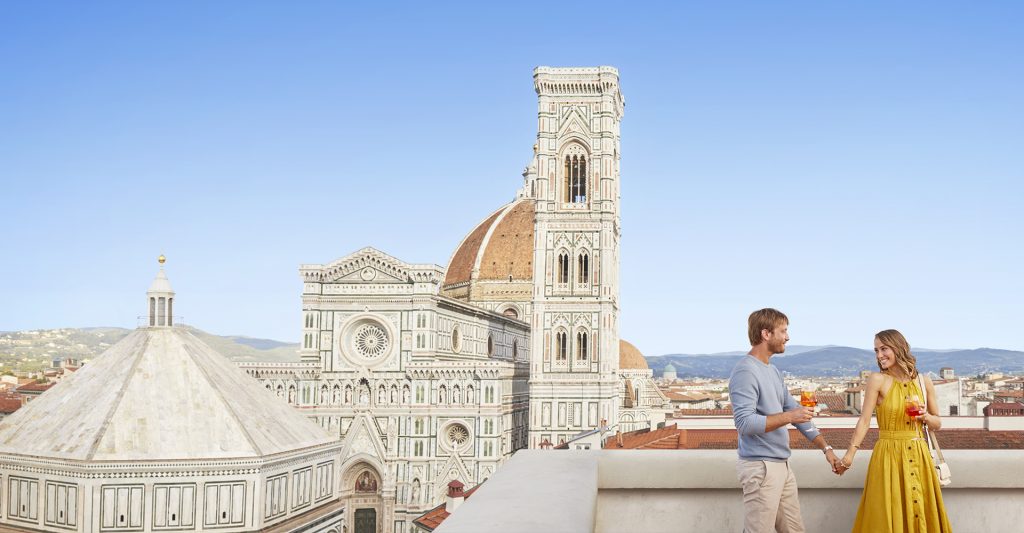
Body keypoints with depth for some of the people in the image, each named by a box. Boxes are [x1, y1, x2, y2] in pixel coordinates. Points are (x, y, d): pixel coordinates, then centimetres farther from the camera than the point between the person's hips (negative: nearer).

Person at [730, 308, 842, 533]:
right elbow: (744, 422, -24)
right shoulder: (745, 372, -16)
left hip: (782, 465, 9)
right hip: (760, 467, -9)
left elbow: (795, 411, 19)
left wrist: (826, 447, 15)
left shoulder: (774, 371, 14)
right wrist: (788, 417, -21)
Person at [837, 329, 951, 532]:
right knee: (889, 516, 0)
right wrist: (850, 453, -18)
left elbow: (937, 424, 13)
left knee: (921, 514, 9)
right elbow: (865, 420, -9)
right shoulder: (878, 380, -5)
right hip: (889, 455, -3)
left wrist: (926, 418, -9)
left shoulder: (924, 382, 5)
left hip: (918, 456, 3)